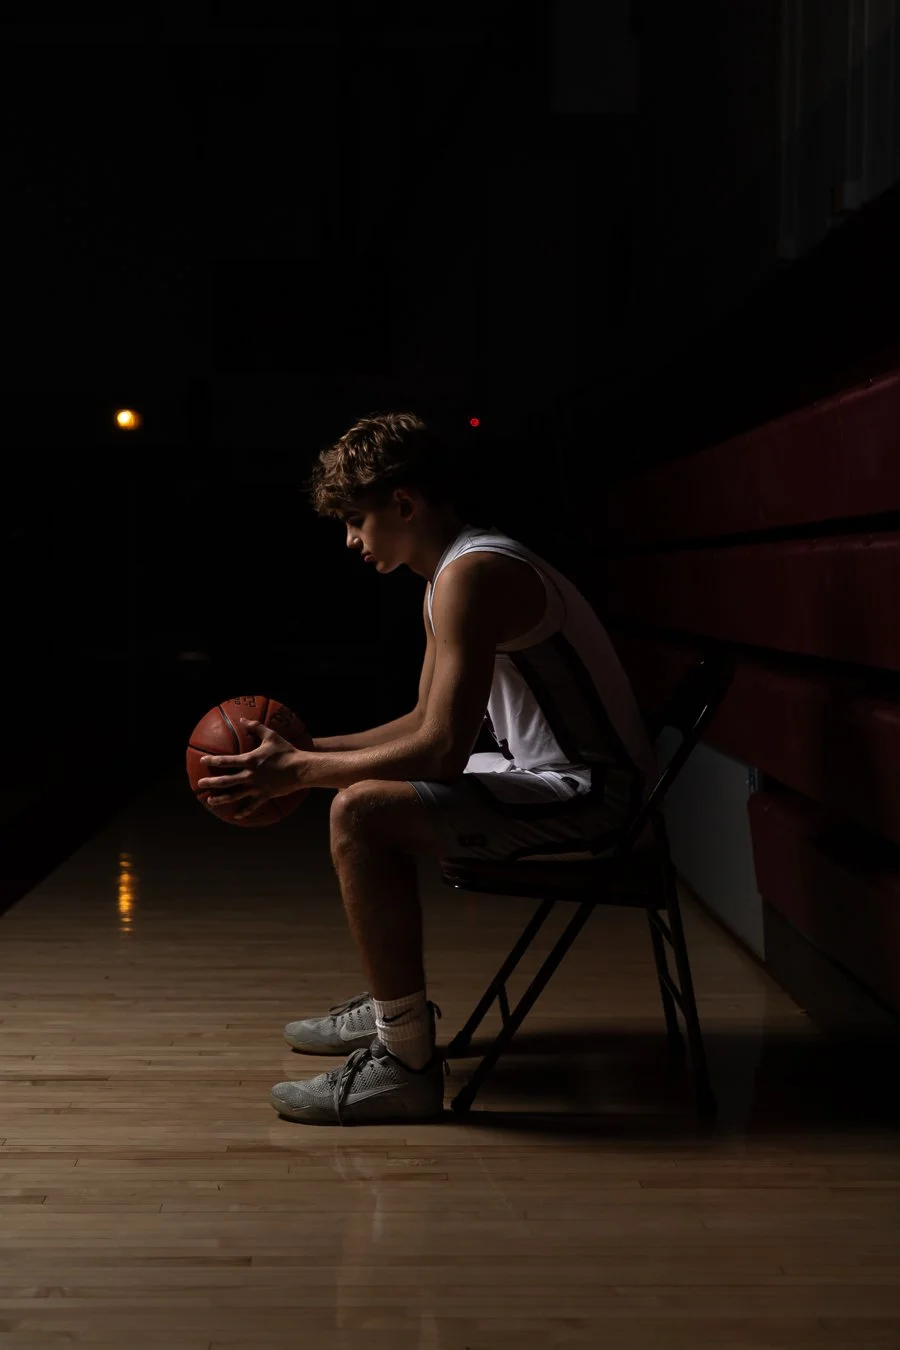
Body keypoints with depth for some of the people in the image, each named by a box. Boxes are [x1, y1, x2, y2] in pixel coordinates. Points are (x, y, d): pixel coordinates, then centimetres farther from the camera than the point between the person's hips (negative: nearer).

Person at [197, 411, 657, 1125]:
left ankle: (406, 1064, -18)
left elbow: (442, 749, -25)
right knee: (364, 786, 24)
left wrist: (299, 770, -17)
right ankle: (394, 1004, 31)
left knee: (362, 812, -25)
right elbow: (426, 722, 21)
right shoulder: (454, 574, 14)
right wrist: (310, 750, 13)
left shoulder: (472, 575, -20)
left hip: (584, 794, -11)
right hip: (546, 776, 11)